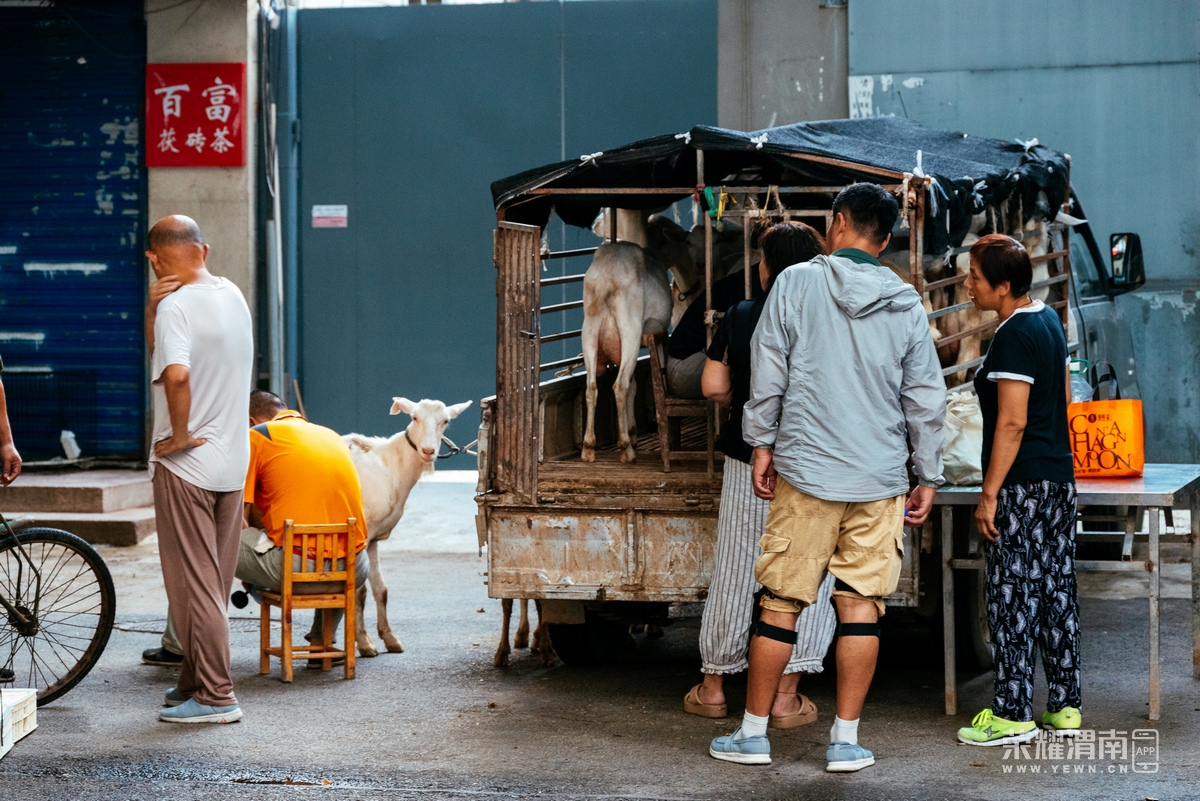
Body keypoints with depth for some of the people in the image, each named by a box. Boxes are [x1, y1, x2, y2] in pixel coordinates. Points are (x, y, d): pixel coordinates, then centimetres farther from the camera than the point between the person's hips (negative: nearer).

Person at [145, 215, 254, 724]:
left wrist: (179, 434, -20)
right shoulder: (233, 295, 9)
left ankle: (215, 697, 0)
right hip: (232, 458, 8)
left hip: (187, 461, -8)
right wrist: (153, 307, -4)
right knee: (214, 582, 15)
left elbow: (176, 373, -34)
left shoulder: (177, 305, -16)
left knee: (193, 582, -1)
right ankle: (196, 680, 24)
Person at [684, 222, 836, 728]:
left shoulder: (740, 317, -3)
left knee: (734, 575, 12)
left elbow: (714, 386, 0)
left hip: (748, 462, 2)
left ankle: (713, 686, 22)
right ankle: (786, 696, 6)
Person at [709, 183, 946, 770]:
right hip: (880, 480, 2)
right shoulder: (906, 305, 4)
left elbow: (767, 373, -2)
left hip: (806, 472, -1)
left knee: (781, 603, 5)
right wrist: (928, 477, 15)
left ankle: (753, 733, 12)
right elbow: (926, 400, 6)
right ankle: (846, 740, 7)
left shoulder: (797, 283, -3)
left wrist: (763, 444, 8)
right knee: (861, 605, 5)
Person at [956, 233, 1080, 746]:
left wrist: (989, 494, -19)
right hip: (1060, 477, 9)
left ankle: (1012, 714, -2)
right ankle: (1065, 706, 16)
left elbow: (1012, 422, -21)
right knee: (1057, 588, 11)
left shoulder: (1014, 337, -17)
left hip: (1022, 486, -9)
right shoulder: (1048, 319, 11)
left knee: (1012, 594, -4)